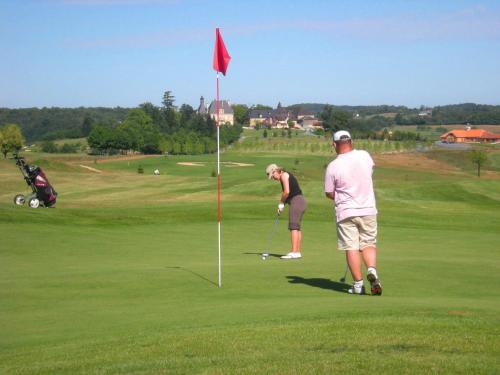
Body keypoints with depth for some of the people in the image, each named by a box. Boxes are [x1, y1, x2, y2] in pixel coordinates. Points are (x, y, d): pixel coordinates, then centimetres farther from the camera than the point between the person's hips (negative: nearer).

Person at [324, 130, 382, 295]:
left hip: (346, 212, -2)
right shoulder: (365, 156, -4)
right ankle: (372, 270, -14)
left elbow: (329, 193, -5)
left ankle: (358, 283, 3)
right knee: (369, 244, 12)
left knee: (351, 248, 4)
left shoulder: (333, 166, -13)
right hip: (368, 210, 3)